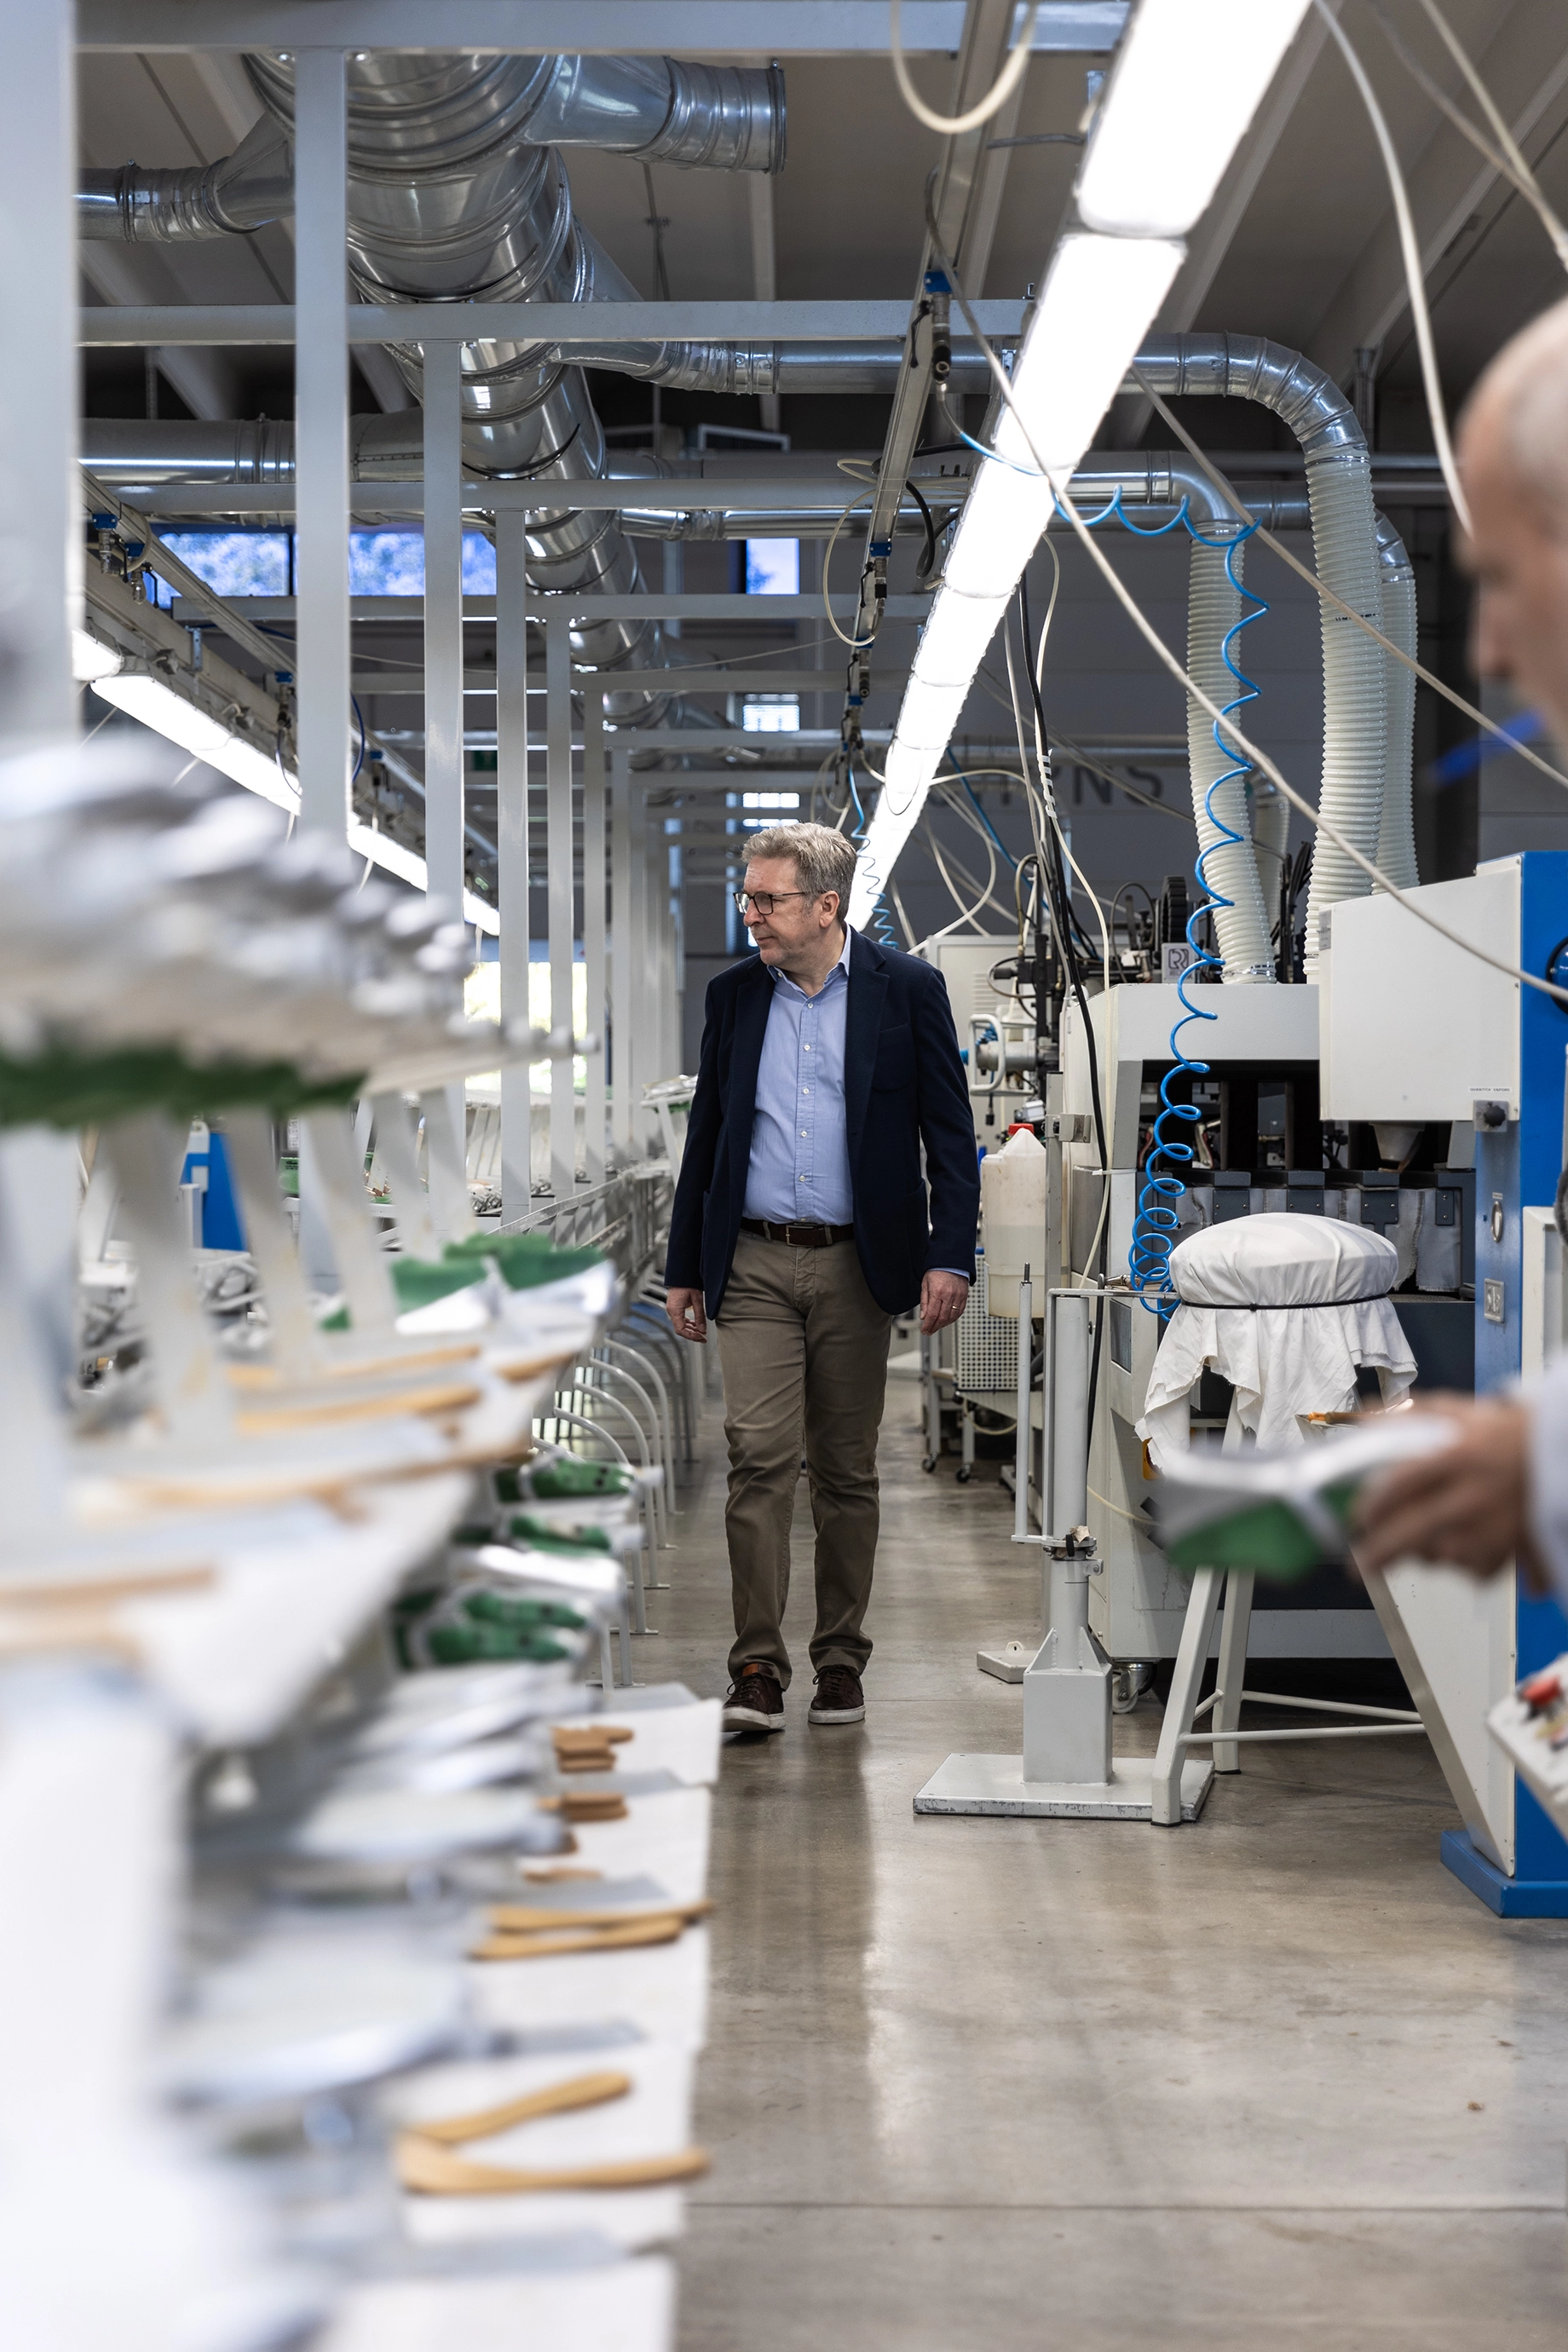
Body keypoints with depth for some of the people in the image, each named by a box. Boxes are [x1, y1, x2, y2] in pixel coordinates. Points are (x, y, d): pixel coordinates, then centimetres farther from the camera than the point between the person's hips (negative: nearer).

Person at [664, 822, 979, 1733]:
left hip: (858, 1266, -1)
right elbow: (707, 1134, 14)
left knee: (847, 1471, 7)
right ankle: (758, 1672, -6)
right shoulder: (734, 994, 8)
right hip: (754, 1264, 1)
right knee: (760, 1458, -9)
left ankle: (841, 1664, 18)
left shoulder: (908, 988, -1)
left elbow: (951, 1134, -1)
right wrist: (686, 1267, 12)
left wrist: (951, 1257, -10)